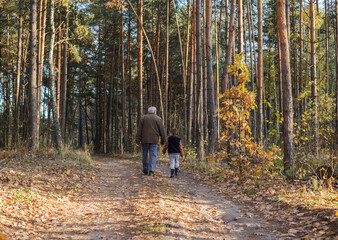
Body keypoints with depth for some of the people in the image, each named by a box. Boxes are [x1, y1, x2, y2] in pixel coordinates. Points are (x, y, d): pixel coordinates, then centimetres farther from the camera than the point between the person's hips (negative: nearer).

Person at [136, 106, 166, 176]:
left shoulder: (143, 118, 6)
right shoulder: (158, 119, 3)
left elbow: (139, 130, 0)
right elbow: (162, 131, 2)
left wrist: (137, 141, 0)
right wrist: (163, 141, 9)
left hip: (144, 140, 1)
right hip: (154, 140, -1)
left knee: (145, 155, 13)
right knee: (153, 155, -1)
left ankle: (145, 170, 18)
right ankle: (151, 171, -10)